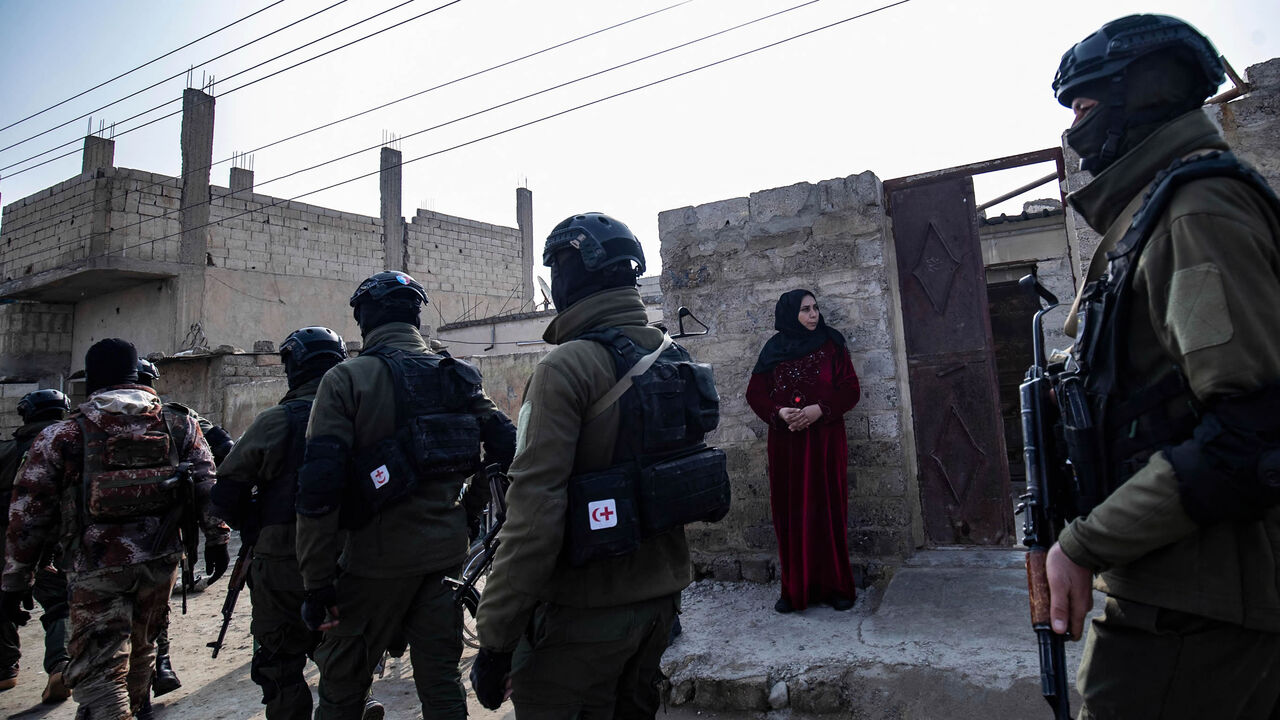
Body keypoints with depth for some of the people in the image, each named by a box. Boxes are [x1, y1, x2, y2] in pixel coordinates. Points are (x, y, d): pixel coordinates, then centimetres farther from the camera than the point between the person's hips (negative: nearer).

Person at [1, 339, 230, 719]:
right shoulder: (179, 426, 3)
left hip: (97, 570, -3)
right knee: (140, 648, 25)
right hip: (161, 561, 4)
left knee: (98, 670, 3)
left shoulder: (61, 437, -3)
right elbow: (207, 488, 0)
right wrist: (217, 539, 6)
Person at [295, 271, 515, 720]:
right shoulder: (461, 377, 4)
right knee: (441, 680, 15)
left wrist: (317, 582, -9)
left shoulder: (346, 380, -9)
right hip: (447, 552, 4)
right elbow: (509, 451, 2)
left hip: (380, 557, -4)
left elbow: (319, 489, -15)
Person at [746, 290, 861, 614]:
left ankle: (834, 585, 14)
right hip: (785, 442, 1)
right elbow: (755, 393, 6)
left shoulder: (830, 345, 5)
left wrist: (819, 409, -15)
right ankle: (795, 588, 13)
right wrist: (779, 412, -13)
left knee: (828, 510, 1)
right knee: (790, 512, 3)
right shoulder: (773, 350, 7)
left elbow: (850, 389, 1)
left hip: (825, 439, -1)